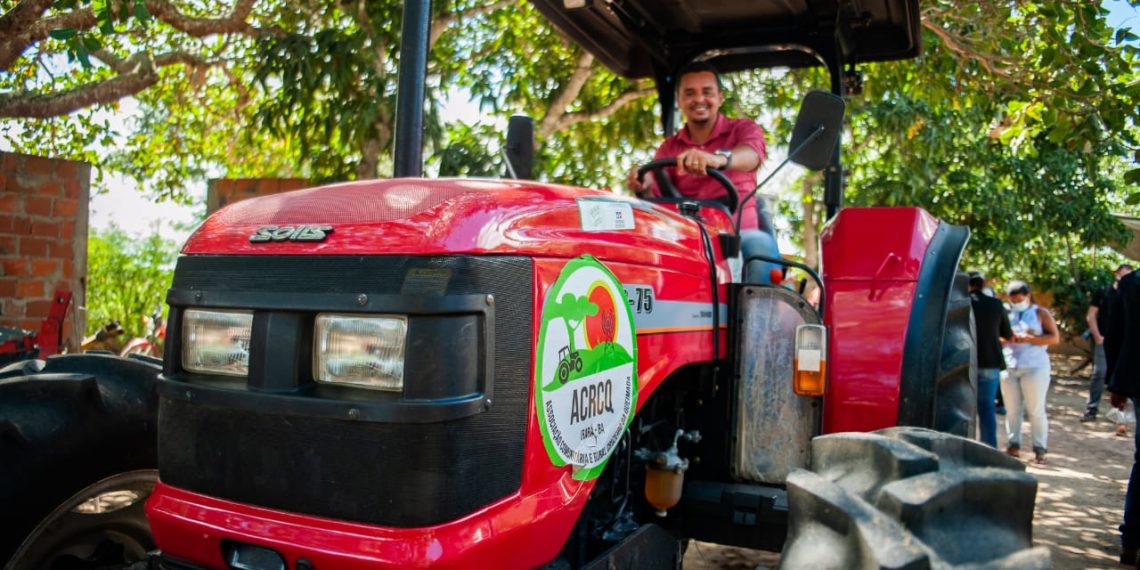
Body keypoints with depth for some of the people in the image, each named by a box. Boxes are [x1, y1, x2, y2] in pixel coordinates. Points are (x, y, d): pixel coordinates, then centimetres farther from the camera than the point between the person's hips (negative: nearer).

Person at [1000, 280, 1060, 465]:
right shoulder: (1006, 315, 13)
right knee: (1012, 409, 6)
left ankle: (1040, 449, 4)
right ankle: (1013, 445, 15)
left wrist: (1029, 339, -14)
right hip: (1009, 368, 3)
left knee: (1036, 410, -3)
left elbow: (1054, 338, -5)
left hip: (1034, 368, -3)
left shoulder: (1040, 314, 4)